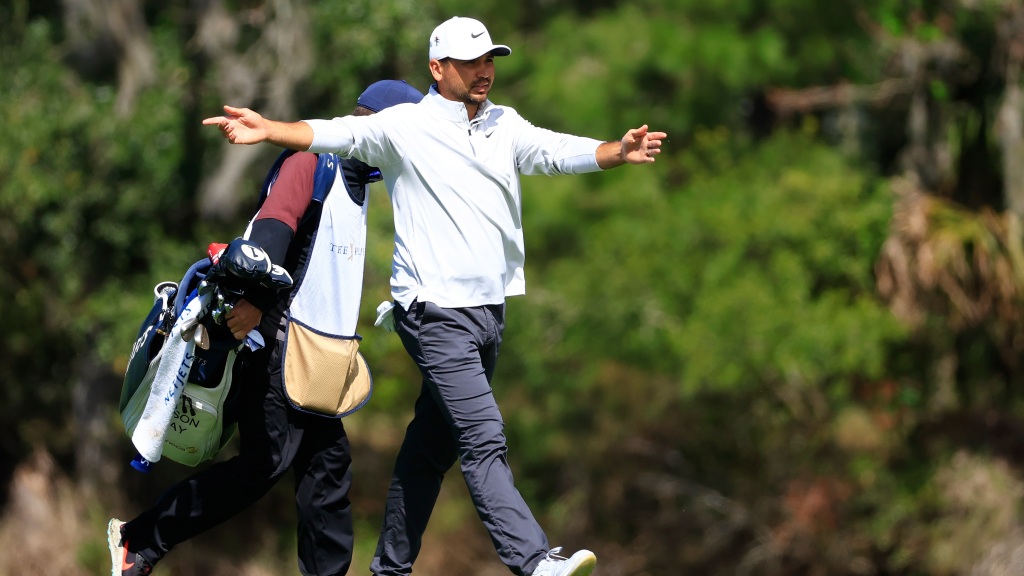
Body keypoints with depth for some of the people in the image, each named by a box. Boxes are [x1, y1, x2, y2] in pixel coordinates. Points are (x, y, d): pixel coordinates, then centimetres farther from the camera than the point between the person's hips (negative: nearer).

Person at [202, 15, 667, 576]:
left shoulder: (505, 126, 11)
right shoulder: (405, 126, -4)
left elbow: (563, 151, -1)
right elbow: (338, 134, -13)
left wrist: (619, 151, -20)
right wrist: (268, 130, -28)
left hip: (490, 309, 6)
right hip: (436, 313, -6)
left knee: (433, 445, 12)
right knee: (484, 439, -15)